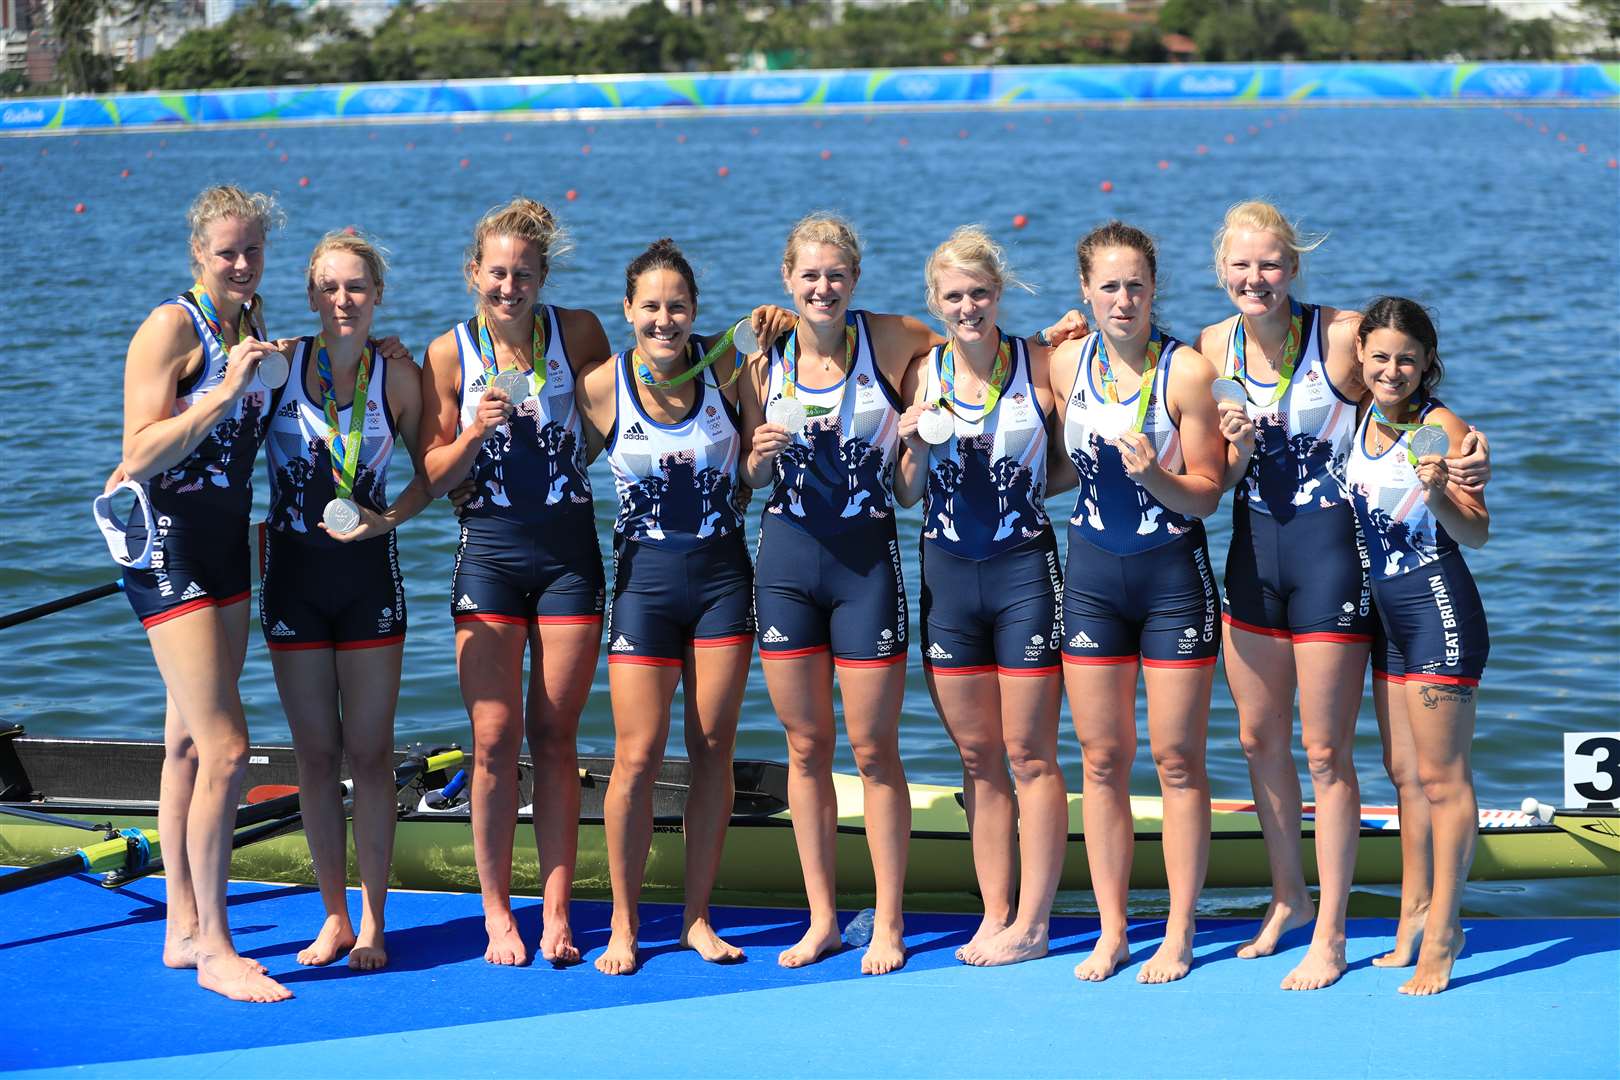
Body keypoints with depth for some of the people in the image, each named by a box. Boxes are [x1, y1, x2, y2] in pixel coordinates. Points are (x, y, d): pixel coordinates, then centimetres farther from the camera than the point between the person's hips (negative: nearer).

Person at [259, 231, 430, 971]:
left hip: (369, 574, -1)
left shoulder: (398, 377, -3)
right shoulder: (277, 365, -4)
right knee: (315, 753, 6)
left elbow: (430, 473, 7)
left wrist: (386, 519, -8)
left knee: (369, 750, 1)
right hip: (293, 573, 1)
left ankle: (372, 920, 11)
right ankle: (335, 914, 18)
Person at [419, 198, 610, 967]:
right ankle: (497, 914, 7)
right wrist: (475, 432, -16)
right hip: (489, 550, 0)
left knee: (556, 737, 3)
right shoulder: (450, 353, 0)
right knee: (494, 739, -4)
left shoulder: (576, 333, 1)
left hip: (570, 549, 1)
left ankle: (555, 913, 9)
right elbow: (432, 477, 0)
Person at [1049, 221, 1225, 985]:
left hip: (1172, 575, -4)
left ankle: (1178, 935, 11)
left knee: (1177, 761, 2)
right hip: (1092, 574, 4)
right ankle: (1111, 931, 17)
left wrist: (1155, 474, -26)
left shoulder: (1186, 371, -12)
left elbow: (1206, 495, -10)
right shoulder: (1066, 364, 1)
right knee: (1101, 758, 7)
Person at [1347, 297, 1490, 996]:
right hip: (1385, 611, 8)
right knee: (1404, 773, 15)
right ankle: (1416, 914, 26)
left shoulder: (1440, 427, -13)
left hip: (1438, 609, -8)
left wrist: (1438, 496, -36)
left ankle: (1441, 934, 0)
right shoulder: (1360, 420, 6)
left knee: (1441, 776, -4)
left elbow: (1477, 534, -15)